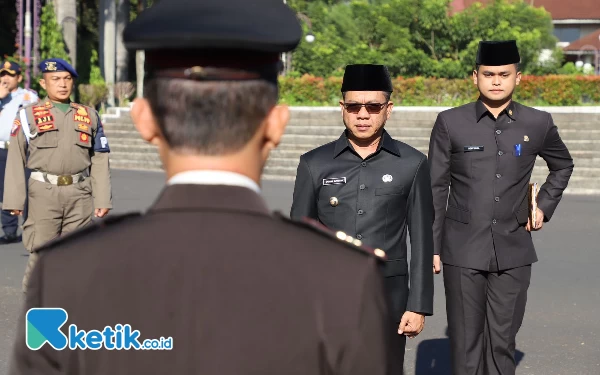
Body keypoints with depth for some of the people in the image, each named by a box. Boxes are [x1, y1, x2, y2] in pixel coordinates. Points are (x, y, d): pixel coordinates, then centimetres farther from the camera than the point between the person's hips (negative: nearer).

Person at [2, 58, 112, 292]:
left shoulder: (89, 116, 12)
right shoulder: (29, 116, 4)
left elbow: (100, 160, 11)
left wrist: (103, 199, 5)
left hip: (80, 195, 3)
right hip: (44, 193, -2)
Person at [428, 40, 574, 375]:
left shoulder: (538, 124, 3)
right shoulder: (450, 123, -1)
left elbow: (563, 165, 23)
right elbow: (435, 189, 2)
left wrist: (545, 206, 10)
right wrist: (432, 247, 0)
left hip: (513, 252, 1)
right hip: (464, 251, -1)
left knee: (503, 342, 5)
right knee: (466, 343, 3)